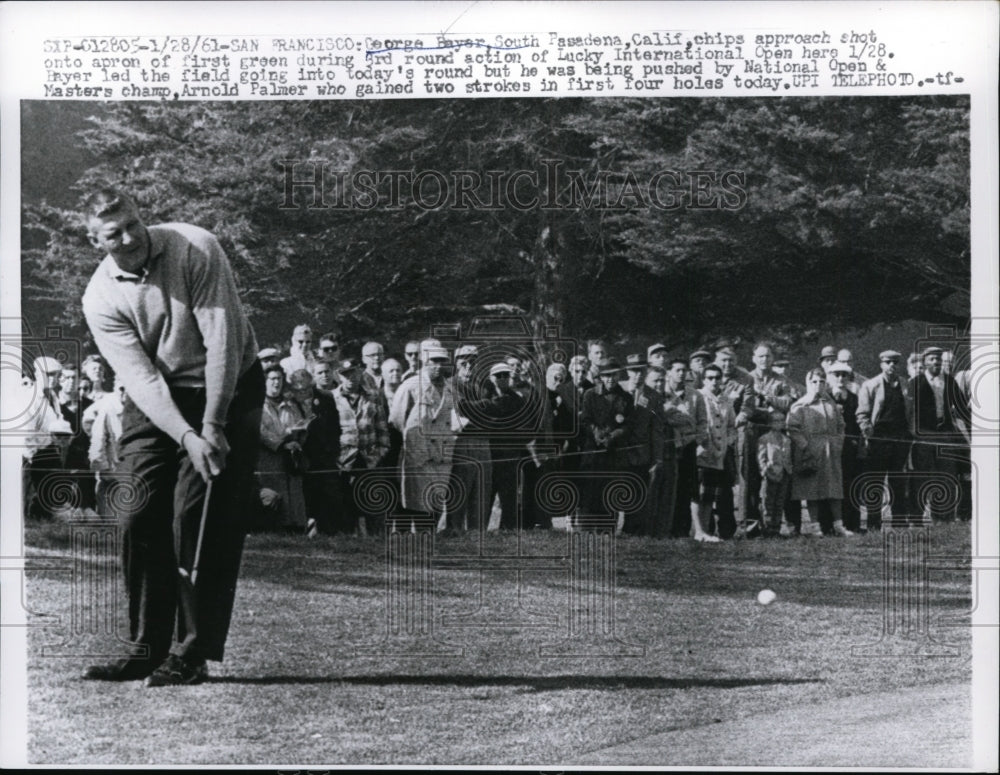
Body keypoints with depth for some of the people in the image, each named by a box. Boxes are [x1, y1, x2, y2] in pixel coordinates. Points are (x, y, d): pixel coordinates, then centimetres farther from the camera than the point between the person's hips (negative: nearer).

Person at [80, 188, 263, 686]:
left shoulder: (196, 250, -18)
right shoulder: (100, 299, -10)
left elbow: (222, 341, -20)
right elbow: (141, 377, -17)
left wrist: (212, 428, -23)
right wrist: (187, 438, -30)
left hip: (227, 388, -3)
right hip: (155, 401, 3)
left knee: (199, 518, -11)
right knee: (139, 518, -3)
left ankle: (192, 654, -7)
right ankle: (148, 647, 8)